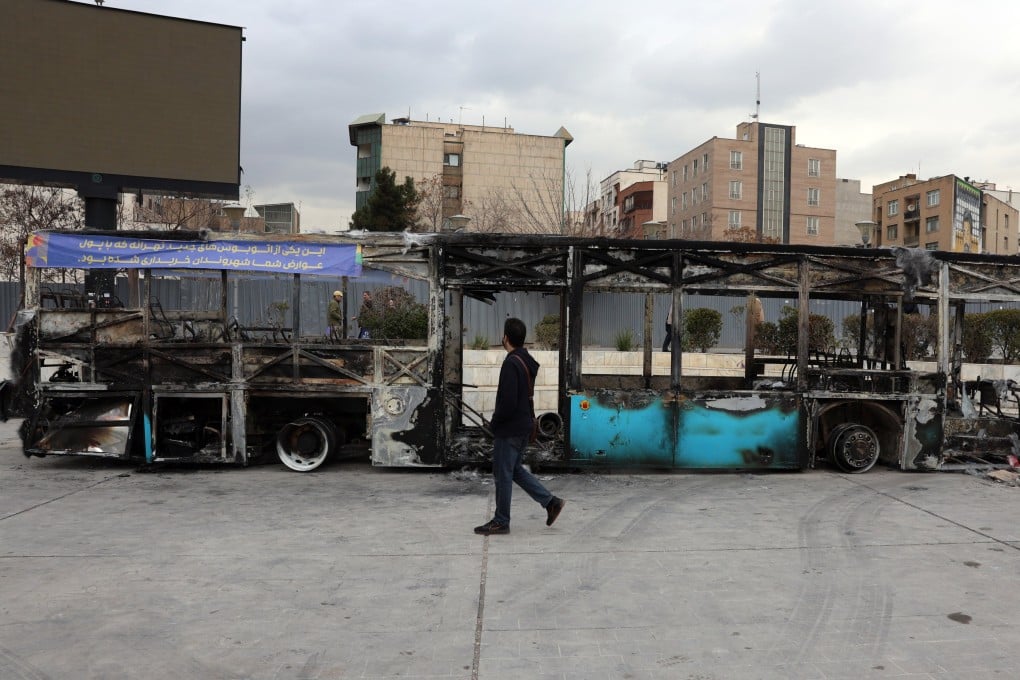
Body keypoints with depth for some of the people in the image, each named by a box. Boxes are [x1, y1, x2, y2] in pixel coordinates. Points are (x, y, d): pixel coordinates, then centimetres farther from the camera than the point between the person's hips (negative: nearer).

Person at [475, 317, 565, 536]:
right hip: (524, 425, 10)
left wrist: (494, 421, -10)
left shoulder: (511, 364, -21)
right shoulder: (527, 361, 10)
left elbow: (508, 401, -26)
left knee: (503, 474, 2)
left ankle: (501, 522, 12)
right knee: (516, 470, 19)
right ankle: (551, 502, 16)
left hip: (509, 429, -10)